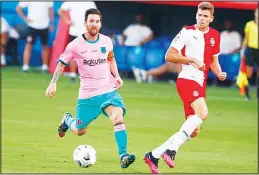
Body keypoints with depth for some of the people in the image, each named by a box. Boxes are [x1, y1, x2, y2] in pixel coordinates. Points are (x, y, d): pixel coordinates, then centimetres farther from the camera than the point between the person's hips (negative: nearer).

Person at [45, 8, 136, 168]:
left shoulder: (106, 41, 0)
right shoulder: (75, 45, -9)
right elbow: (62, 64, 4)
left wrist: (116, 76, 4)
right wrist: (53, 83, -7)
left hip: (109, 91, 1)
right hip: (87, 95, -1)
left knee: (118, 118, -26)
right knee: (79, 131, 11)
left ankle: (123, 156, -28)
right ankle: (67, 120, 47)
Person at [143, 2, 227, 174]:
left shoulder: (215, 36, 13)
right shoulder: (187, 32, -5)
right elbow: (169, 56, -5)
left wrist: (219, 73, 3)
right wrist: (192, 60, -15)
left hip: (200, 85, 8)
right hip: (187, 80, -8)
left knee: (193, 131, 4)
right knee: (202, 113, -32)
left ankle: (154, 155, 11)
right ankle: (171, 150, -29)